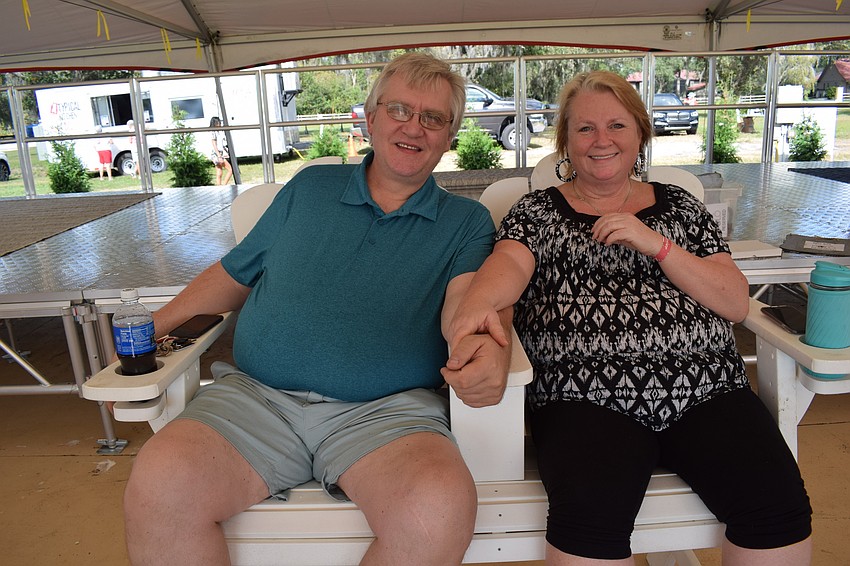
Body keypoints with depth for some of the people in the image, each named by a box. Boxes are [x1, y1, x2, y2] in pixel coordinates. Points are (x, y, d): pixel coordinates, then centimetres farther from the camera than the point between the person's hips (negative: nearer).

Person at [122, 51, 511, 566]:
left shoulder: (466, 221, 12)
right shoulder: (310, 188, 18)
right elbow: (233, 275, 22)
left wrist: (489, 348, -31)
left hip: (386, 409, -1)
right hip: (255, 396, 2)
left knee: (440, 509, -32)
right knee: (159, 486, -27)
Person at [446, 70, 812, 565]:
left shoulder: (679, 206, 17)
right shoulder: (539, 210, 13)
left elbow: (737, 303, 9)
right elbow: (509, 265, -9)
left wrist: (656, 244, -5)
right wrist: (476, 305, -32)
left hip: (704, 391, 3)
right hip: (586, 397, -2)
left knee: (780, 506, -20)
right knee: (591, 515, -30)